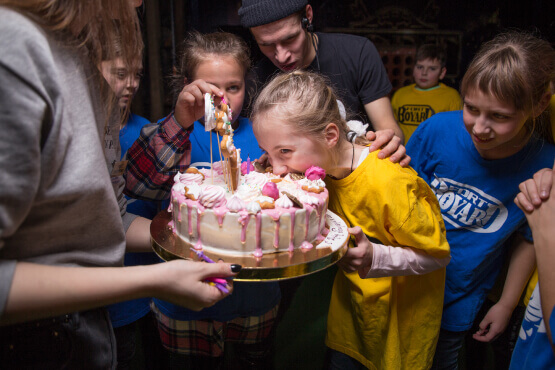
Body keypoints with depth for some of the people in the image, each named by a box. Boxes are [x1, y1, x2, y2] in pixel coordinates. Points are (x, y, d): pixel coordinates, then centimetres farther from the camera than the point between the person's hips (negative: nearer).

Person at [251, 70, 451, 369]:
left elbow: (438, 255, -19)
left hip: (402, 314, -5)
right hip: (351, 301, 5)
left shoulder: (390, 184, -32)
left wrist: (375, 258, -35)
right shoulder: (319, 166, -13)